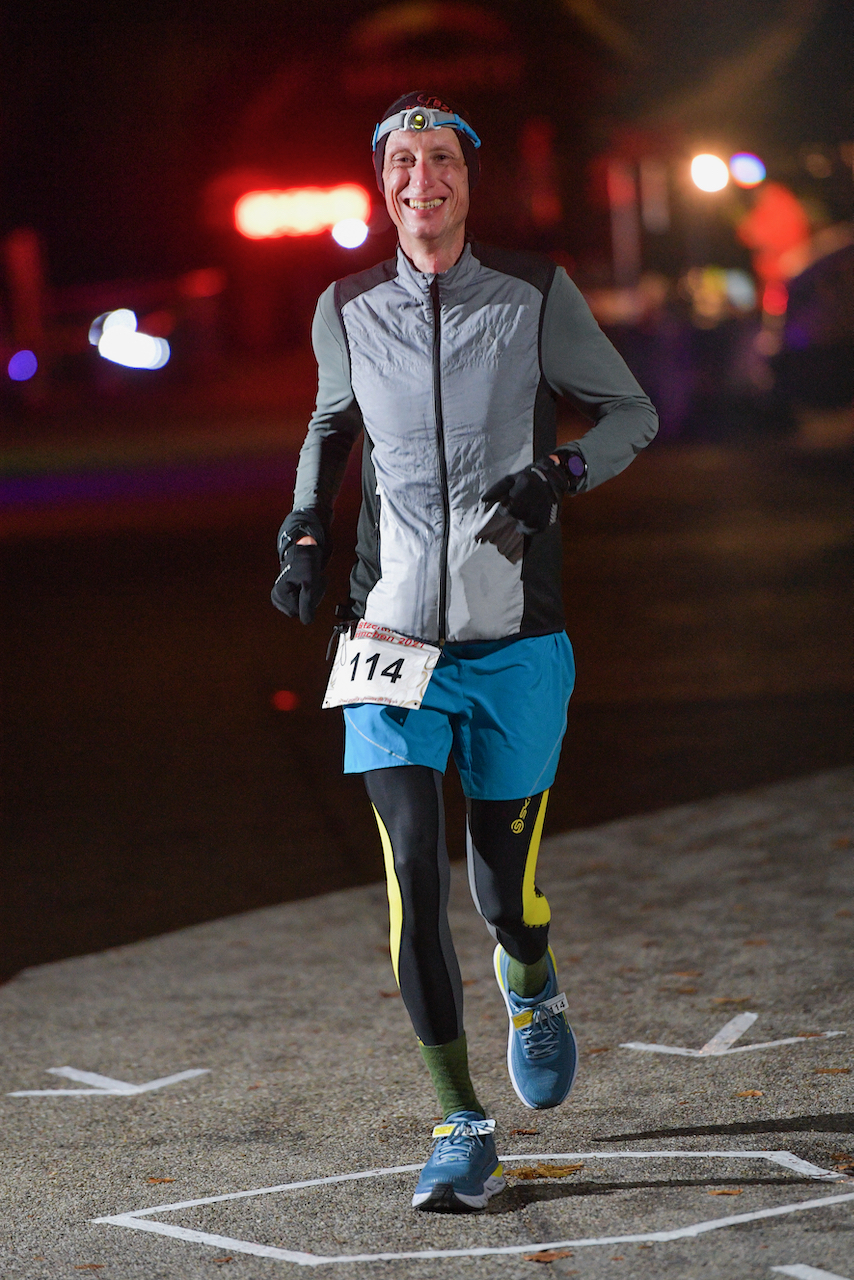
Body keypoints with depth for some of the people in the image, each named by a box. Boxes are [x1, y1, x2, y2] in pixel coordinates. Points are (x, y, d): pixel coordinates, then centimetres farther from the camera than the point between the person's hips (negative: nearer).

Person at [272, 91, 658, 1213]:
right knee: (413, 875, -12)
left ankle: (531, 982, 44)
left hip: (517, 641, -1)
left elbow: (631, 413, 7)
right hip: (395, 636, 1)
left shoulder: (536, 295, -1)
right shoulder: (347, 311, 4)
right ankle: (462, 1128, -2)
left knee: (504, 885, 7)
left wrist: (562, 473, -12)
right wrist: (305, 532, 9)